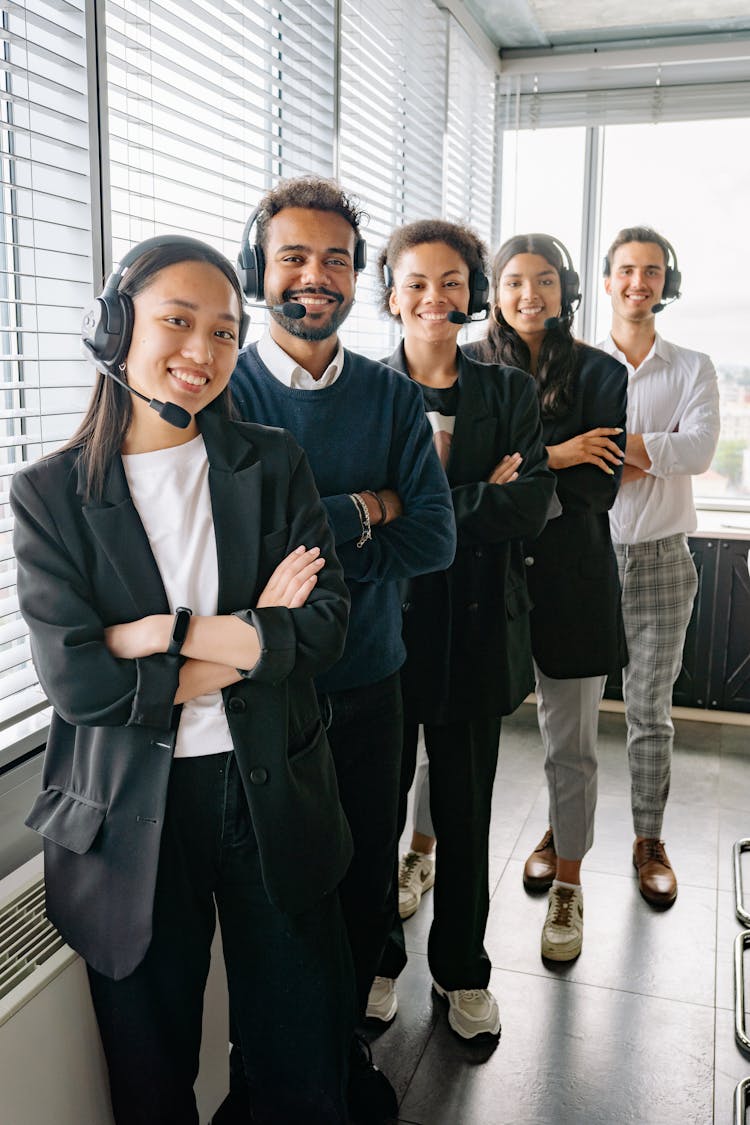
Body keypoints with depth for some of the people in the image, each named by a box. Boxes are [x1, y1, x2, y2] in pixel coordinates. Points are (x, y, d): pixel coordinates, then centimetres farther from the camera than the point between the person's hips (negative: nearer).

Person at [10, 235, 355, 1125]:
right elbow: (74, 679, -14)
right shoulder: (48, 494, -4)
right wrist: (247, 642, -15)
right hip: (130, 811, -1)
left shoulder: (272, 464, 1)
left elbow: (326, 620, -8)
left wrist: (170, 632, -18)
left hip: (273, 794, 2)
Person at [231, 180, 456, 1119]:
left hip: (368, 689, 3)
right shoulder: (223, 392, -6)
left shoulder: (392, 396, 3)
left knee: (367, 892, 16)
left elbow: (434, 538, -7)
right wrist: (365, 509, -13)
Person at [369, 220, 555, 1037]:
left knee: (465, 811, 12)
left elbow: (531, 504, -8)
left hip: (475, 629, 1)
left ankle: (462, 969, 33)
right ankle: (374, 955, 34)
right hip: (382, 624, -1)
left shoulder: (509, 392, 4)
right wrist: (480, 498, -16)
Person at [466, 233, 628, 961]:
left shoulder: (599, 374, 1)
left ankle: (567, 881, 27)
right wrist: (549, 458, -16)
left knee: (570, 744, 9)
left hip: (567, 578, 0)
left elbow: (598, 489, -7)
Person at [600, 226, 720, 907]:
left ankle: (649, 840, 25)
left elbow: (700, 449, -14)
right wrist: (629, 461, -19)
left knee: (651, 710, 8)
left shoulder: (693, 370, 5)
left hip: (660, 558, 0)